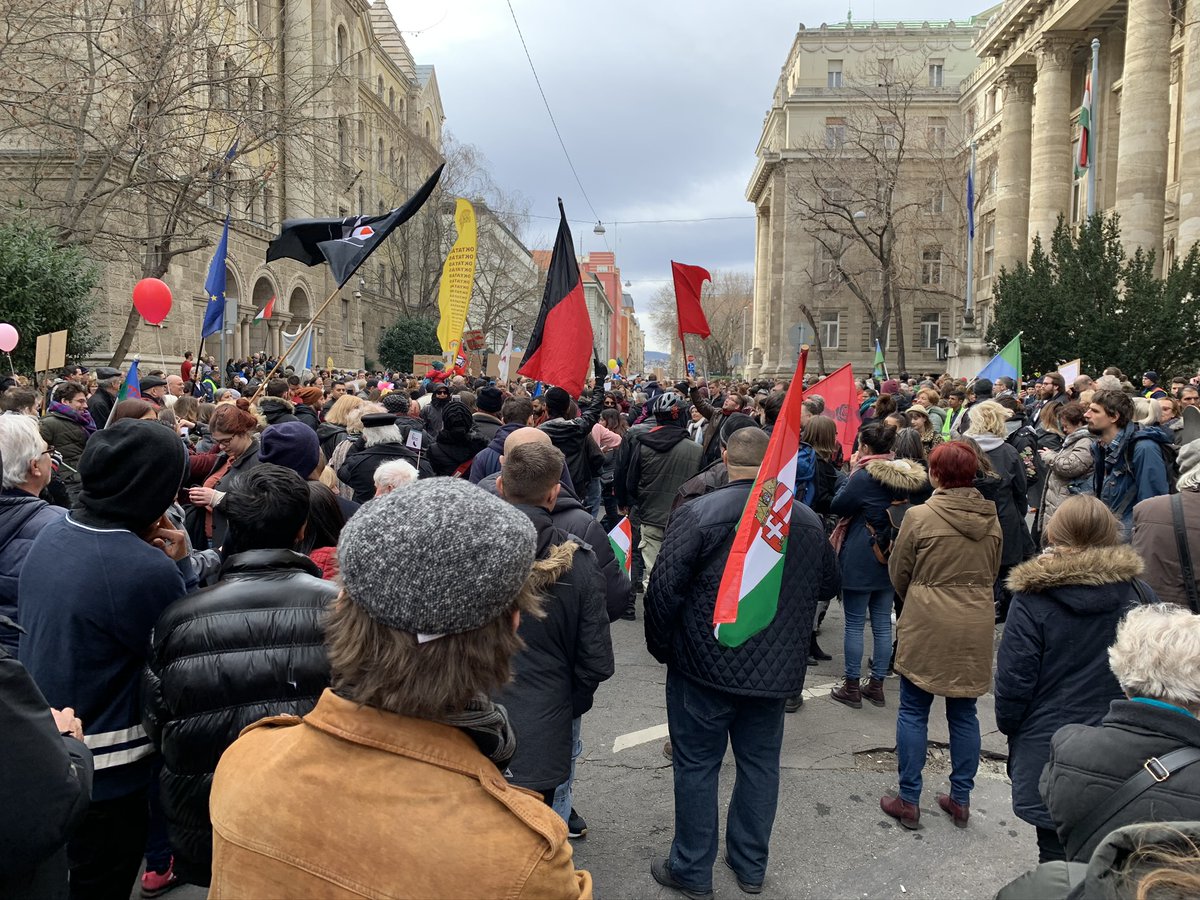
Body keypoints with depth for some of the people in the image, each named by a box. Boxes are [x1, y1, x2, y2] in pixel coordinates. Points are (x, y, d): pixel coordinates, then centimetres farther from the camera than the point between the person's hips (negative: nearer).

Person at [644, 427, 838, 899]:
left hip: (705, 666, -4)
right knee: (760, 765, 18)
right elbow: (828, 585, 14)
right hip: (777, 669, 5)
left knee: (697, 765, 10)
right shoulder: (808, 520, 0)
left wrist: (662, 647, -1)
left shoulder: (697, 513, -16)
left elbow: (663, 589, -16)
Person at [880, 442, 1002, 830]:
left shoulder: (920, 516, -13)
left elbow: (898, 572, -3)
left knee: (913, 712, 7)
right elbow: (992, 572, 13)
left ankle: (909, 801, 14)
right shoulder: (991, 520, 1)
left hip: (927, 625, -4)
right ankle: (960, 800, 24)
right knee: (963, 713, 15)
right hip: (976, 628, 5)